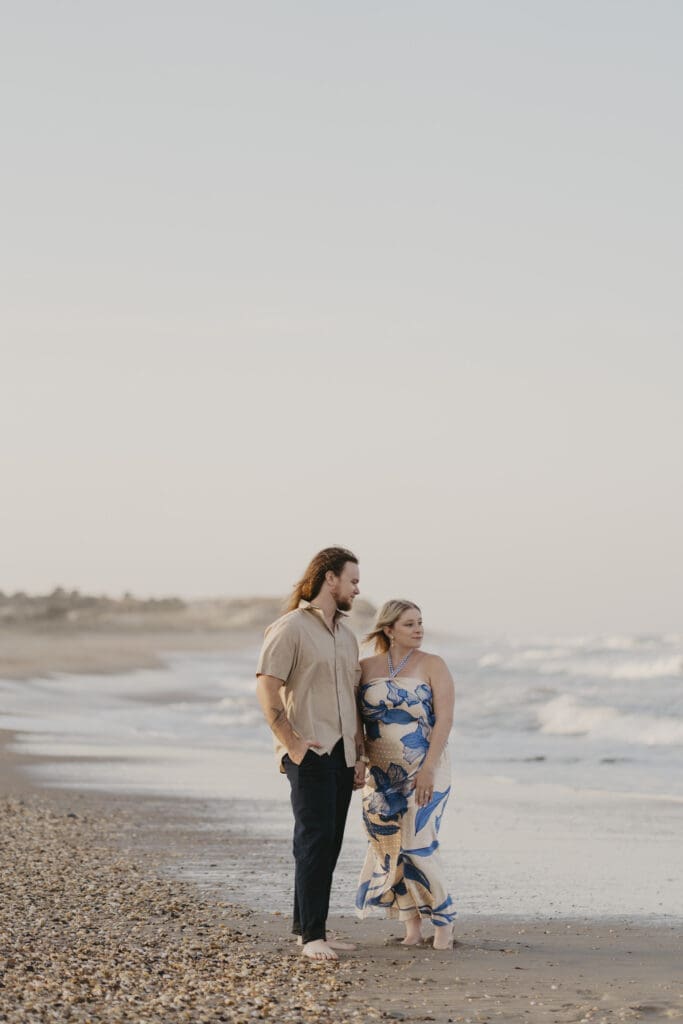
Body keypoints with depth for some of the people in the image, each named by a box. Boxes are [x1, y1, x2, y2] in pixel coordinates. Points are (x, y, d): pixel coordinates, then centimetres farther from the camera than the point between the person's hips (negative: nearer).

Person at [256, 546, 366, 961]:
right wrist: (291, 742, -16)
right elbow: (267, 688, -12)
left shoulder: (347, 636, 19)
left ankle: (308, 924, 17)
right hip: (309, 754, -8)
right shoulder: (291, 628, -6)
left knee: (329, 843, 9)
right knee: (315, 840, -12)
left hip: (342, 755, 8)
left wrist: (360, 755, 16)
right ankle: (312, 936, -12)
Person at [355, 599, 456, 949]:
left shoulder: (433, 666, -3)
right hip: (381, 773, 4)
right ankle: (411, 923, 12)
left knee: (417, 845, -10)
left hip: (424, 771, -4)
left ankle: (443, 921, 3)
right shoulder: (367, 668, 6)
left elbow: (444, 719, -9)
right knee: (389, 844, 1)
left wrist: (428, 769, -17)